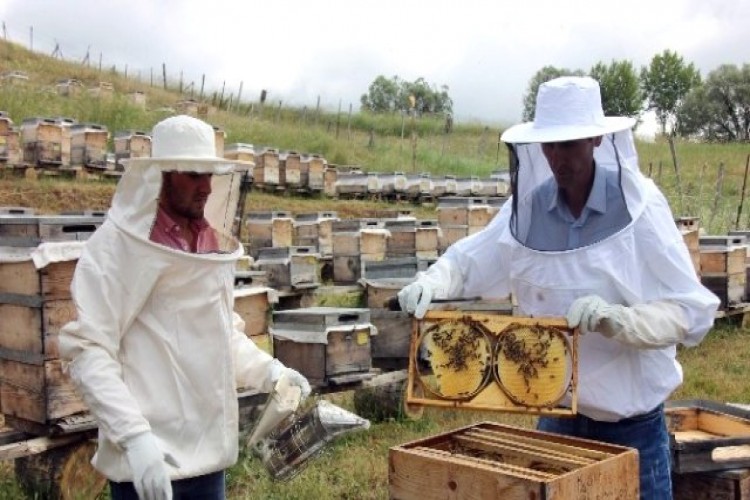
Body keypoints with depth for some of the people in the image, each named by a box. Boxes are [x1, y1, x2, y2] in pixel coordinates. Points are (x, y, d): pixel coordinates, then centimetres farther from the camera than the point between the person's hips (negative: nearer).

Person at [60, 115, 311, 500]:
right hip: (148, 456, -6)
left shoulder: (216, 244, 10)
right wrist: (134, 436, -25)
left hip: (208, 450, 6)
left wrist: (269, 371, 3)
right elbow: (88, 351, -16)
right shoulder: (116, 245, -11)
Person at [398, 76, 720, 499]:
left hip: (632, 421, -3)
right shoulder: (529, 206, -6)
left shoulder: (638, 206, -16)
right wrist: (430, 284, -18)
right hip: (557, 411, 3)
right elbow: (468, 260, 4)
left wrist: (616, 319, -35)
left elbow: (691, 310, -18)